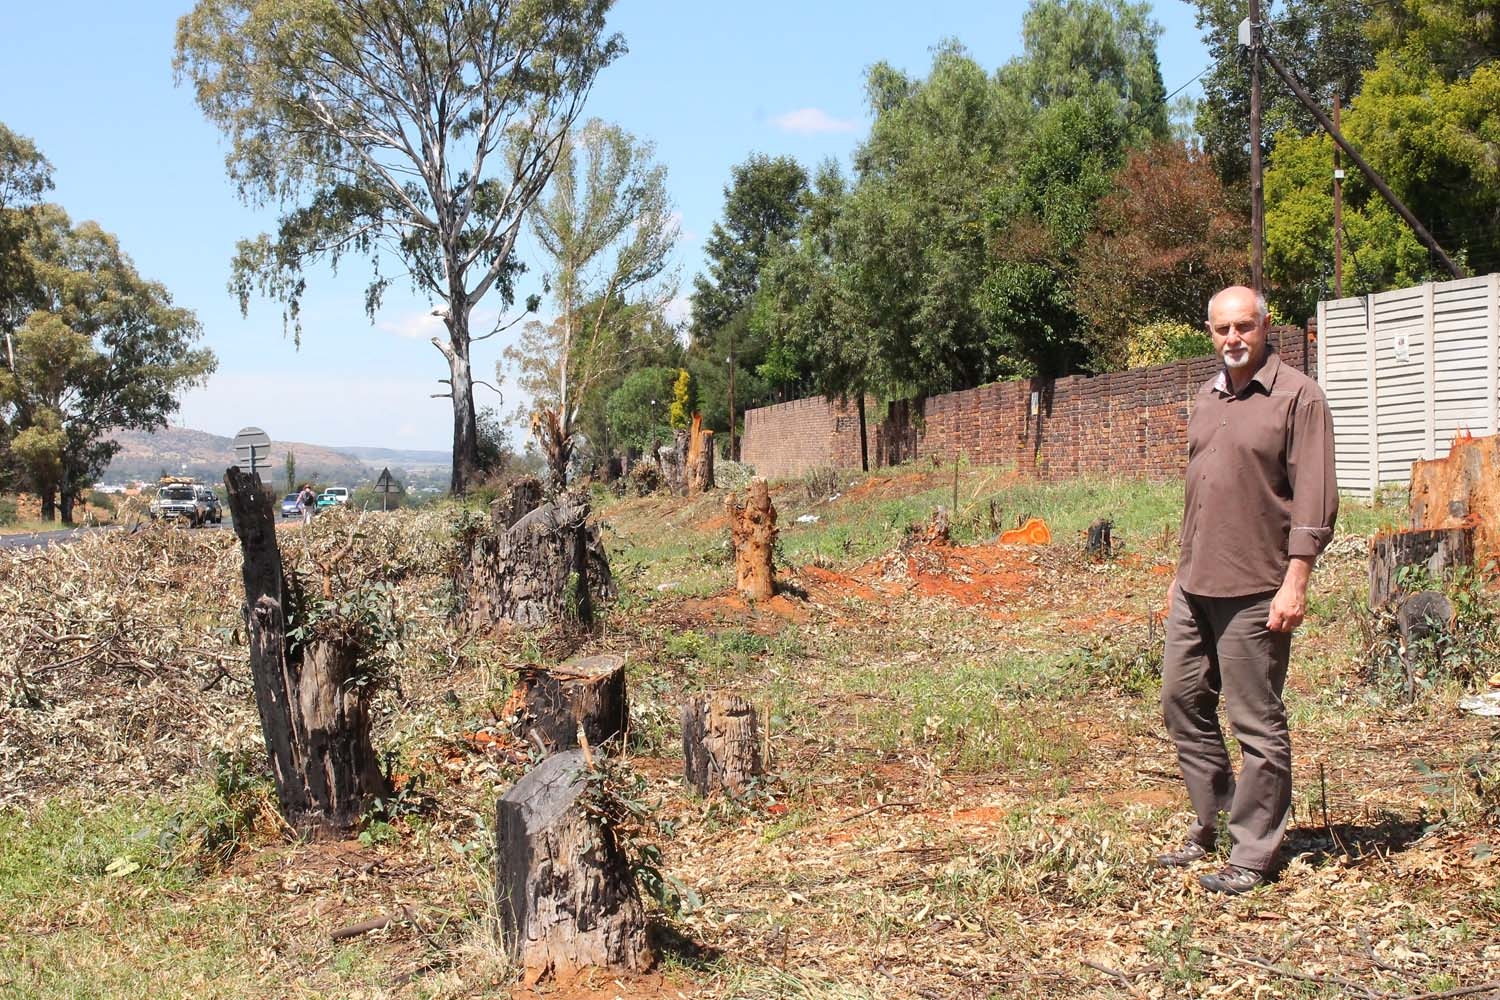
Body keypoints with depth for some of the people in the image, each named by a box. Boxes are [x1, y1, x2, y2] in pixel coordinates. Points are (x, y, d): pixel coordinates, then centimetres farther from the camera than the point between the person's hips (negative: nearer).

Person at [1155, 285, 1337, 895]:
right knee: (1182, 701, 13)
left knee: (1257, 724, -1)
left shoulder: (1297, 397, -7)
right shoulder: (1207, 400, 16)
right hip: (1195, 587, 8)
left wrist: (1295, 581, -18)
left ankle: (1253, 855, 9)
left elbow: (1314, 499, -12)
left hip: (1255, 592, -8)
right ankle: (1210, 826, 27)